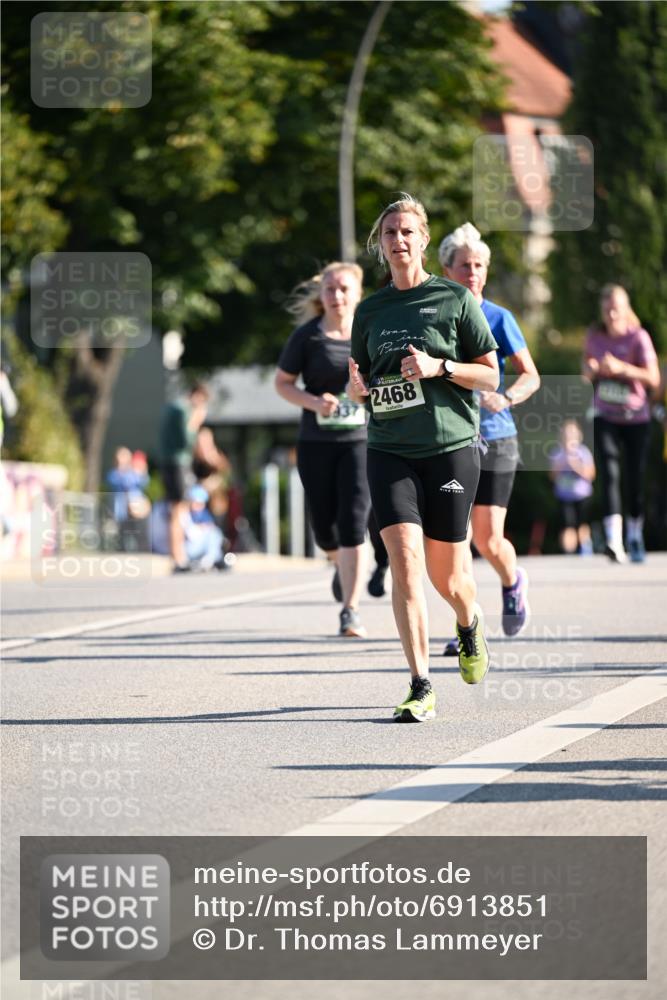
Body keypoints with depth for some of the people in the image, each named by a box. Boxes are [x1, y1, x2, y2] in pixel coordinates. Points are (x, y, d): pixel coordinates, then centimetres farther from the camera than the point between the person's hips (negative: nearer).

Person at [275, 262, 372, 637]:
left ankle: (351, 611, -12)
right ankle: (343, 566, 43)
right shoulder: (307, 336, -2)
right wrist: (314, 402, -14)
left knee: (353, 523, -15)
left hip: (359, 441, -1)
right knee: (325, 527, 7)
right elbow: (282, 382, 3)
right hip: (316, 443, 1)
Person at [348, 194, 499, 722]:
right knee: (404, 558, -15)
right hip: (390, 450, 2)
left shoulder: (455, 298, 1)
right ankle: (421, 688, -14)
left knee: (446, 574, 5)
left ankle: (471, 626, 43)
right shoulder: (370, 310, 11)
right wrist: (358, 386, -4)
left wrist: (439, 366, -15)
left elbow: (491, 375, 1)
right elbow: (360, 383, 20)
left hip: (451, 446, -2)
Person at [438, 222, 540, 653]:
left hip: (494, 439, -2)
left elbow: (531, 376, -1)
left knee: (488, 540, -3)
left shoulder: (499, 318, -2)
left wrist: (506, 397, -19)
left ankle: (513, 583, 30)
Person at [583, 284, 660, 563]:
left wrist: (621, 368, -23)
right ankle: (614, 539, -28)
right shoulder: (594, 336, 3)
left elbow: (653, 378, -13)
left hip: (636, 417, -1)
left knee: (635, 479, 4)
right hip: (604, 417, 1)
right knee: (609, 472, -17)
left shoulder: (638, 337, -8)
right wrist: (591, 370, -5)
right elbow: (586, 367, 19)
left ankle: (635, 537, 24)